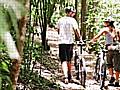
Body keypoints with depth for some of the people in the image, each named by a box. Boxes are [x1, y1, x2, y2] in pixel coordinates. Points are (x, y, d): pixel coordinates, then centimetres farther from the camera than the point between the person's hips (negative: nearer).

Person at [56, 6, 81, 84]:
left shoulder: (60, 20, 8)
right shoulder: (72, 20, -5)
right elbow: (76, 30, -12)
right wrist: (80, 38, -5)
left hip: (61, 41, 1)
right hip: (70, 41, -1)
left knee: (64, 60, -2)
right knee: (69, 60, 16)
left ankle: (66, 77, -19)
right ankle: (69, 76, 28)